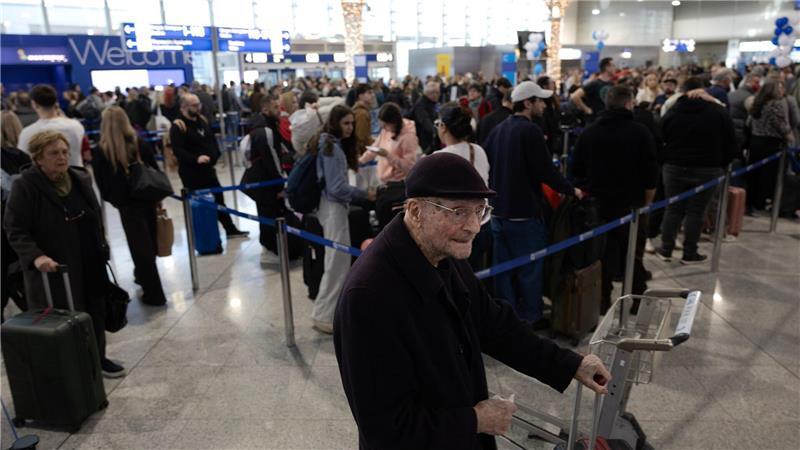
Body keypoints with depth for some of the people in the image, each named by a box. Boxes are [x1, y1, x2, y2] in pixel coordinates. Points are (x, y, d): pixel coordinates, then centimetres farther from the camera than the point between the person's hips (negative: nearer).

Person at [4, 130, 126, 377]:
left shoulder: (81, 178, 4)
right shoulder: (24, 187, -13)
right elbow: (15, 230, -13)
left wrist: (102, 250, 15)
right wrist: (36, 256, -28)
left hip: (89, 265, 6)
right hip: (53, 269, -6)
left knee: (96, 313, 15)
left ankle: (98, 358, 34)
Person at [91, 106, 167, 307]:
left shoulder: (99, 152, -7)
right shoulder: (141, 144, 1)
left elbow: (102, 185, -3)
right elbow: (156, 171, 4)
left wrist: (112, 198, 14)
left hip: (127, 204, -4)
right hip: (149, 198, 4)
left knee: (140, 247, 2)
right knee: (148, 244, 19)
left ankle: (154, 294, 7)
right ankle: (142, 276, 41)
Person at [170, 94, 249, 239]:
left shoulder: (202, 120, 11)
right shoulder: (177, 126, -13)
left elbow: (212, 140, 20)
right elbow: (178, 150, -23)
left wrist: (214, 155, 6)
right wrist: (196, 159, -35)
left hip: (207, 168, 8)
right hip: (190, 171, -8)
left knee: (218, 198, 13)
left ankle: (231, 230, 23)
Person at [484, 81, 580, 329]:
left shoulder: (498, 130, 9)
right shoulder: (531, 131, -15)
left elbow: (487, 166, 15)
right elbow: (545, 171, -18)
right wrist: (571, 190, -5)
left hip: (499, 210, 7)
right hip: (524, 212, -7)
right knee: (529, 267, 5)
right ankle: (530, 317, 15)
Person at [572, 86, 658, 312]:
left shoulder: (589, 132, 2)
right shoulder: (640, 132, -8)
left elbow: (576, 169, 6)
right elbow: (650, 174, -8)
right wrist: (647, 202, 4)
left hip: (597, 205, 3)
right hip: (630, 205, -3)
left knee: (602, 255, 12)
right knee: (632, 257, 9)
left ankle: (602, 301, 17)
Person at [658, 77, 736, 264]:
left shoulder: (671, 113, 2)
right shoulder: (719, 112, -2)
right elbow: (730, 145, 1)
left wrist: (665, 162, 16)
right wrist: (721, 165, 12)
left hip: (674, 168, 2)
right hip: (706, 170, -1)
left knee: (673, 210, 10)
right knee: (695, 212, 3)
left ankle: (666, 250, 14)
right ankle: (689, 254, 9)